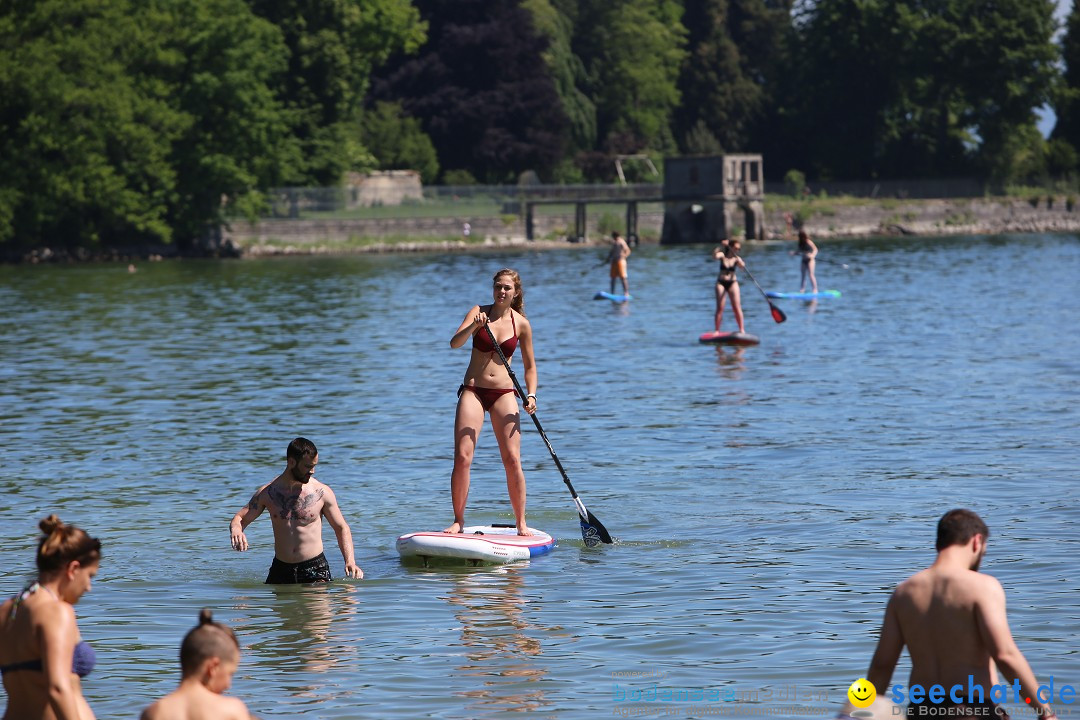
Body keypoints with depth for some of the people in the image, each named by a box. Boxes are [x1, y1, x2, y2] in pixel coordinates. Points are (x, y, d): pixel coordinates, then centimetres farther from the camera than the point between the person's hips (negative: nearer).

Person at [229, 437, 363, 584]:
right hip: (280, 569, 2)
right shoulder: (267, 493, 2)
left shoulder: (322, 492, -2)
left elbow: (341, 528, 7)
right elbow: (239, 518, 7)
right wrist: (236, 530, -19)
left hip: (315, 568, -2)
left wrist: (350, 561, -8)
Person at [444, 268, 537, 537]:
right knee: (462, 457, -10)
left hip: (504, 394, 1)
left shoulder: (521, 324, 3)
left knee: (512, 459, -6)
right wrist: (474, 326, -34)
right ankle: (458, 520, 0)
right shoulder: (478, 312, 0)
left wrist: (531, 396, -4)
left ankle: (521, 523, 3)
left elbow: (530, 366, 12)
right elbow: (455, 343, -15)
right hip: (473, 391, -1)